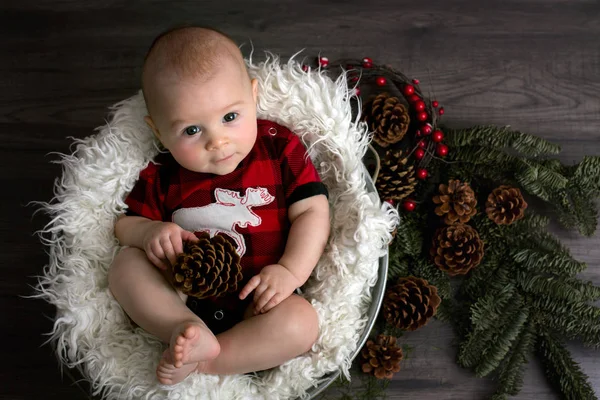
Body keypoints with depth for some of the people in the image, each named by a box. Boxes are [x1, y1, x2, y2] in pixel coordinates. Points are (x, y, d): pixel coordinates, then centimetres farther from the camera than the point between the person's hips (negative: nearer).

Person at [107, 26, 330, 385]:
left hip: (255, 300, -2)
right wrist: (150, 231, -13)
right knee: (126, 263, -18)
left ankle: (198, 358, -25)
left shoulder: (281, 148, -3)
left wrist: (290, 271, -20)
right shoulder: (163, 175, 2)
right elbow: (126, 224, 12)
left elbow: (313, 213, -5)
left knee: (301, 323, -31)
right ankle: (187, 331, -33)